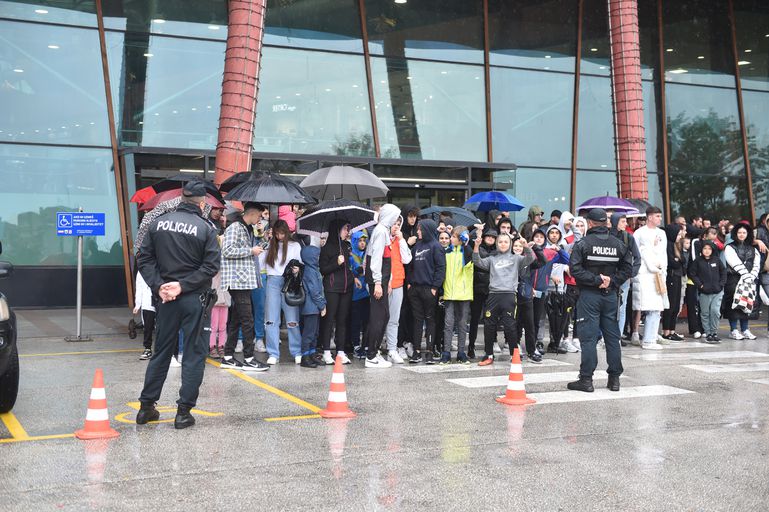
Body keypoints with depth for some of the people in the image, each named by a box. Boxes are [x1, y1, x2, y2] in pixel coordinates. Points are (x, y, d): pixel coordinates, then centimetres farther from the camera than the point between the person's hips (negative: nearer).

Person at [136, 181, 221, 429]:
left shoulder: (158, 223, 3)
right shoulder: (205, 228, -7)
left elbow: (144, 259, 0)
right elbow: (211, 265, -13)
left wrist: (158, 285, -4)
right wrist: (183, 285, -12)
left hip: (166, 298, 4)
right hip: (194, 299, -4)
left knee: (161, 351, 15)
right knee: (195, 353, 5)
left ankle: (146, 406, 21)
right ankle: (184, 411, 4)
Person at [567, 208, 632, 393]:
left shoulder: (583, 244, -8)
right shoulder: (618, 244, 5)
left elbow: (575, 269, -16)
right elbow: (628, 267, 4)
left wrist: (596, 280, -11)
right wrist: (612, 281, -1)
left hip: (589, 295, -4)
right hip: (611, 295, 4)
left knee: (588, 337, -2)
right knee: (612, 336, 10)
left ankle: (586, 379, -1)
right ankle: (614, 378, 15)